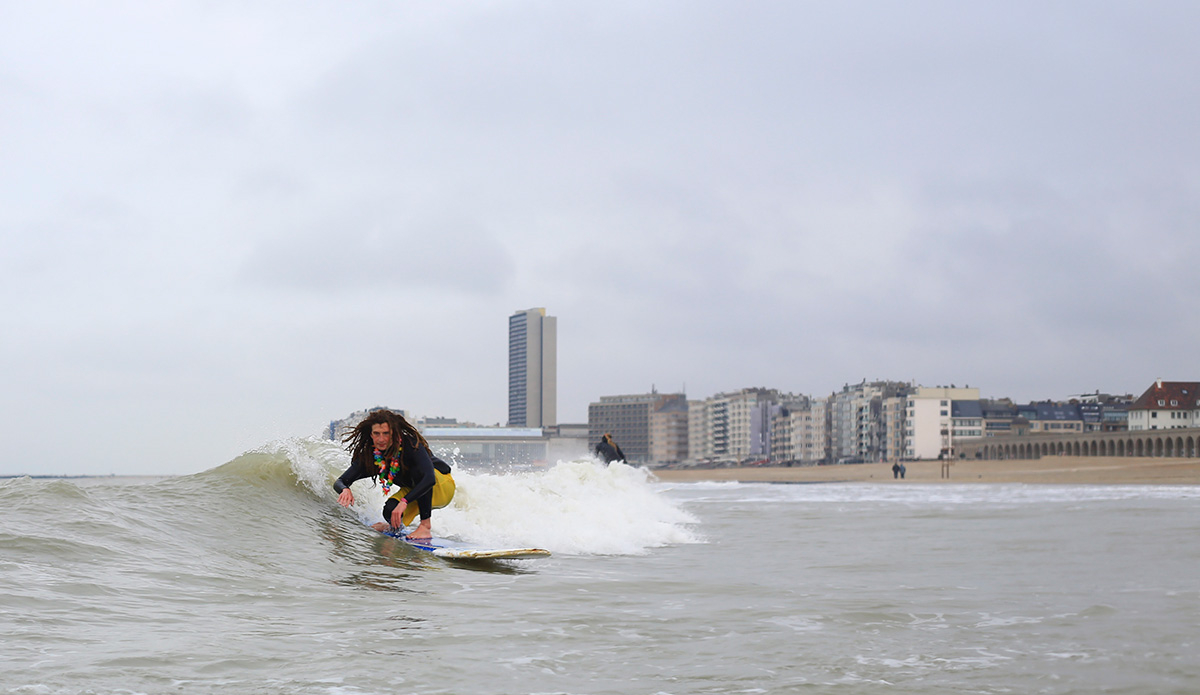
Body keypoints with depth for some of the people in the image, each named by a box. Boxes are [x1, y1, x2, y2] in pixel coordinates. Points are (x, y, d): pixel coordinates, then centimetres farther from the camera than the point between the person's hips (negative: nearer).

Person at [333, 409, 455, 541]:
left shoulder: (411, 444, -32)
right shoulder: (370, 456, -18)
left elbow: (429, 479, -44)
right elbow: (340, 481, -16)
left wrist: (404, 502, -53)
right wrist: (345, 490, -41)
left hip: (442, 487, -4)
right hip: (412, 490, 4)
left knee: (417, 471, -35)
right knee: (391, 511, -25)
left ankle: (425, 526, -27)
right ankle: (396, 524, 13)